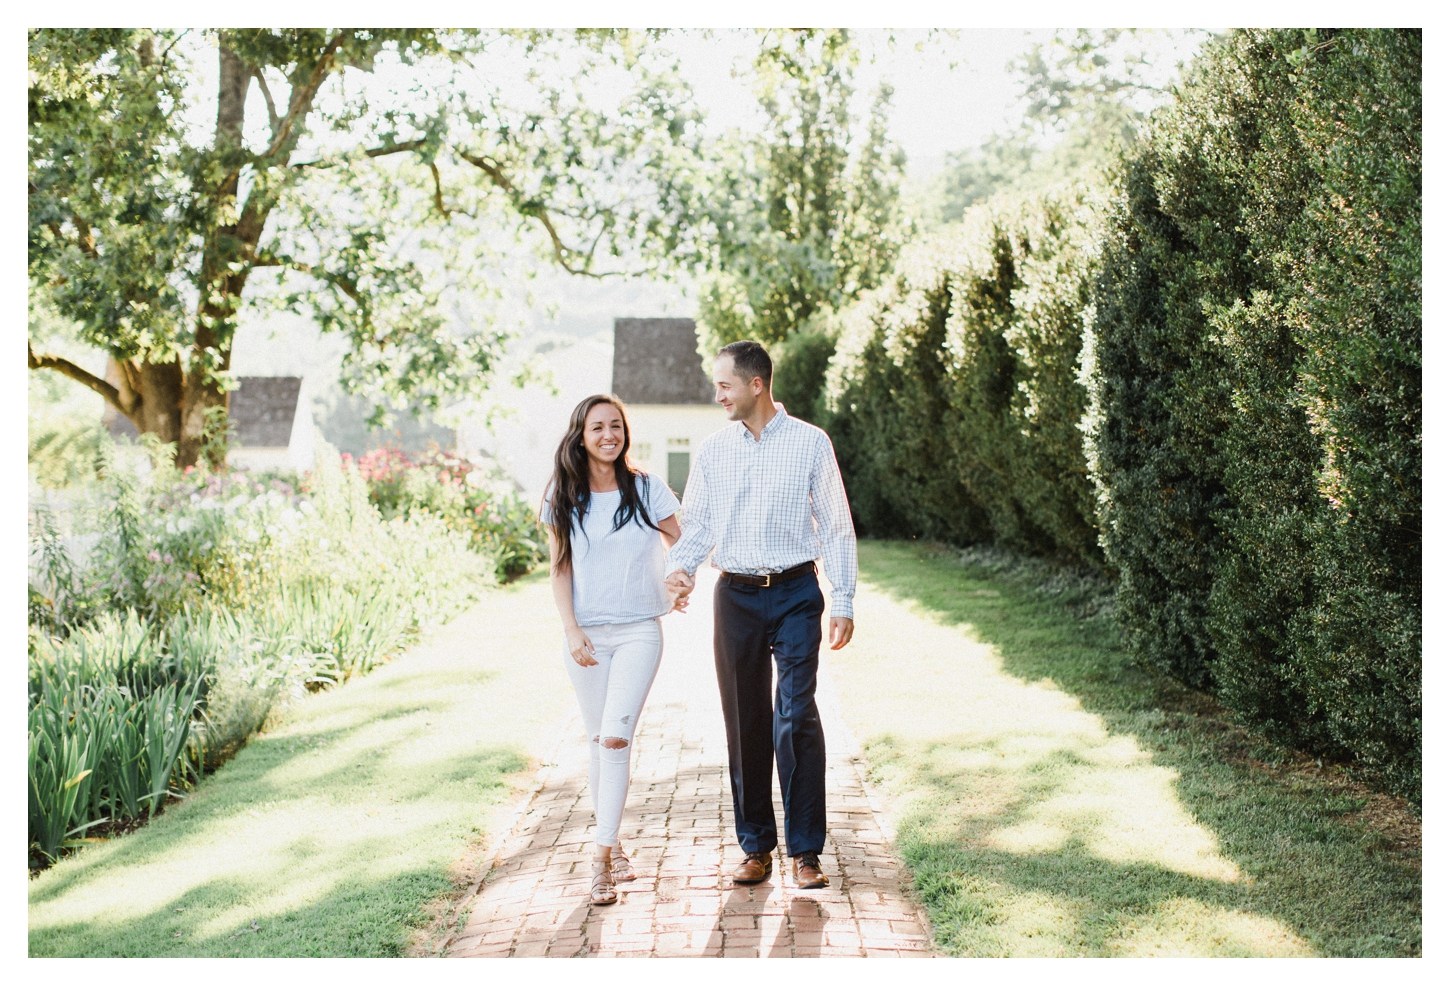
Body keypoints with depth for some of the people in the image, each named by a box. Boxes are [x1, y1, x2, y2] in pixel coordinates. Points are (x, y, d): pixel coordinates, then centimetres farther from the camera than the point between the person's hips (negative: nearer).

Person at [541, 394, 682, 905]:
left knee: (615, 738, -13)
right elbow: (559, 567, 3)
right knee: (598, 741, 9)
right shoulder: (564, 495, 2)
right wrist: (571, 630, -7)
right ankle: (611, 840, 24)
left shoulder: (646, 488, -1)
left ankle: (603, 857, -9)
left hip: (639, 631, -2)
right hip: (587, 634, 2)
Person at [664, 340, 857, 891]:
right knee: (745, 723, 7)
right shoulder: (713, 451, 8)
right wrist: (680, 567, -11)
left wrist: (844, 602, -3)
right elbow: (696, 524, 11)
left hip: (796, 594, -3)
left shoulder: (810, 443, 0)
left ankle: (805, 851, -1)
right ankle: (755, 846, 18)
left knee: (796, 717, -10)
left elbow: (835, 525, 1)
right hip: (736, 596, 3)